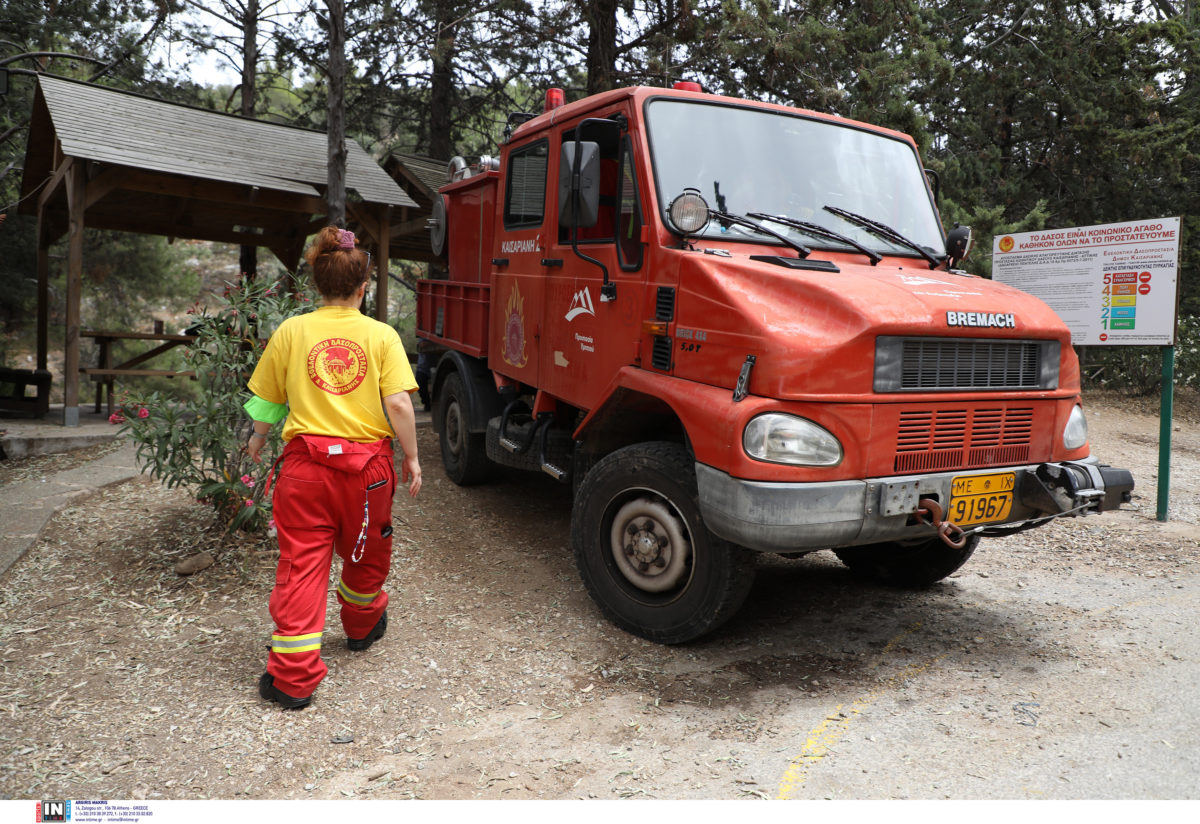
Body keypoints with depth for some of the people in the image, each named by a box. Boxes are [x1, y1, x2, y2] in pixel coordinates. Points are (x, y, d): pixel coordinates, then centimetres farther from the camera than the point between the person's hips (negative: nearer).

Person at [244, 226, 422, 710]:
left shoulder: (291, 331, 0)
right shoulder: (381, 335, -4)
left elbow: (267, 401, 8)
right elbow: (398, 404, -11)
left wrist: (258, 439, 27)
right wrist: (411, 458, 1)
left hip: (306, 461, 0)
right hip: (367, 463, 0)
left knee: (301, 562, 4)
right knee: (365, 552, 22)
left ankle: (293, 677, 5)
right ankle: (362, 626, 47)